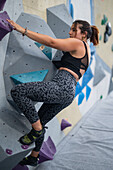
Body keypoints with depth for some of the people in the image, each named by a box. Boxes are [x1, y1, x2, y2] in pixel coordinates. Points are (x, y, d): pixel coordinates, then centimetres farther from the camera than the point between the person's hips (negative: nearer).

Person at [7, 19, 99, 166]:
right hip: (69, 94, 10)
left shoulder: (78, 44, 0)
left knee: (17, 91, -17)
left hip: (62, 86, -10)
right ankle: (34, 157, 36)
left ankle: (37, 129, -6)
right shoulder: (85, 50, 27)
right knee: (39, 122, 21)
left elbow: (51, 42, -8)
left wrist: (23, 30, -7)